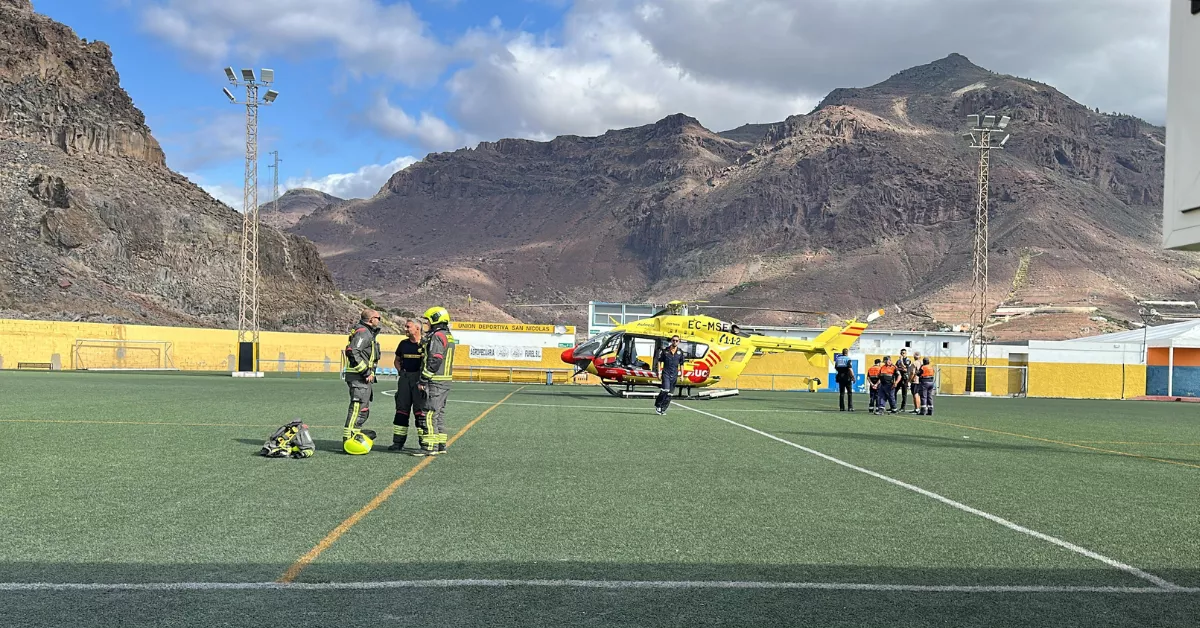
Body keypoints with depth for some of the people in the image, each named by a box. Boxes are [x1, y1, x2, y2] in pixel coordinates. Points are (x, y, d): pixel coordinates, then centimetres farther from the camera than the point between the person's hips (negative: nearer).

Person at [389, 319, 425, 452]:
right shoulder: (403, 344, 13)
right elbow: (397, 360, 27)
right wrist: (400, 371, 10)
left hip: (419, 379, -5)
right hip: (405, 378, 5)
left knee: (420, 410, -6)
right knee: (401, 409, 6)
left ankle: (424, 442, 0)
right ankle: (398, 442, 12)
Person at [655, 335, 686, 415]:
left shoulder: (680, 352, 5)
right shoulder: (665, 350, -1)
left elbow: (681, 364, 12)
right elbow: (660, 361, 4)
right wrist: (659, 373, -1)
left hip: (674, 375, 3)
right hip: (666, 373, -3)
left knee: (669, 393, 4)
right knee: (666, 389, -20)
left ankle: (663, 409, 12)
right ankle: (658, 405, -4)